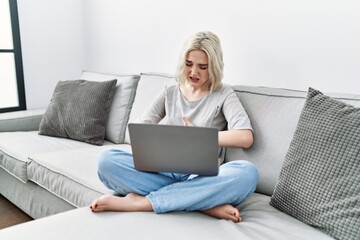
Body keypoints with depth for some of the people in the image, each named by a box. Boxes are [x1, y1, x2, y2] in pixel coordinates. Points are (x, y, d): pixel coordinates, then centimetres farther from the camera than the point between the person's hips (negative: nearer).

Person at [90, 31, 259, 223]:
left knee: (247, 173, -35)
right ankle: (205, 203, -28)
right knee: (107, 160, -24)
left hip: (201, 177, -2)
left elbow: (245, 138, -10)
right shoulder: (169, 93, 16)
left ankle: (139, 202, -30)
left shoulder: (224, 95, 6)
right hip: (163, 171, 2)